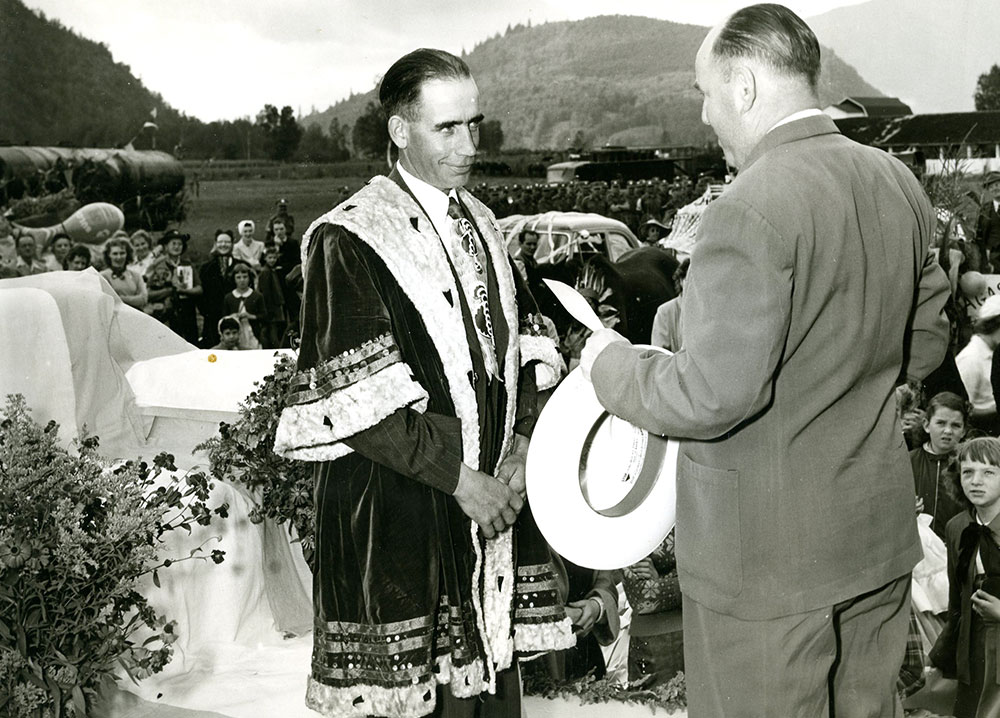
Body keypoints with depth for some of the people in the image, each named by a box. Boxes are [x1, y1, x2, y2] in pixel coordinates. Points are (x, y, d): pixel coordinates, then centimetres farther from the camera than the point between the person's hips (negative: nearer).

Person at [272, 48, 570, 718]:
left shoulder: (480, 223, 14)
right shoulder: (348, 240, -10)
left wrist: (522, 441, -1)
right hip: (394, 507, -6)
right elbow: (358, 399, -15)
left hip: (490, 495, 7)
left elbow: (518, 343, 16)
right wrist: (458, 478, -15)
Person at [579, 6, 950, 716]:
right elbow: (924, 344, 13)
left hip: (768, 552, -8)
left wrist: (610, 361, -7)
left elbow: (713, 396, -24)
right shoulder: (897, 183, 3)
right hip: (879, 529, 8)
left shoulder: (752, 207, -23)